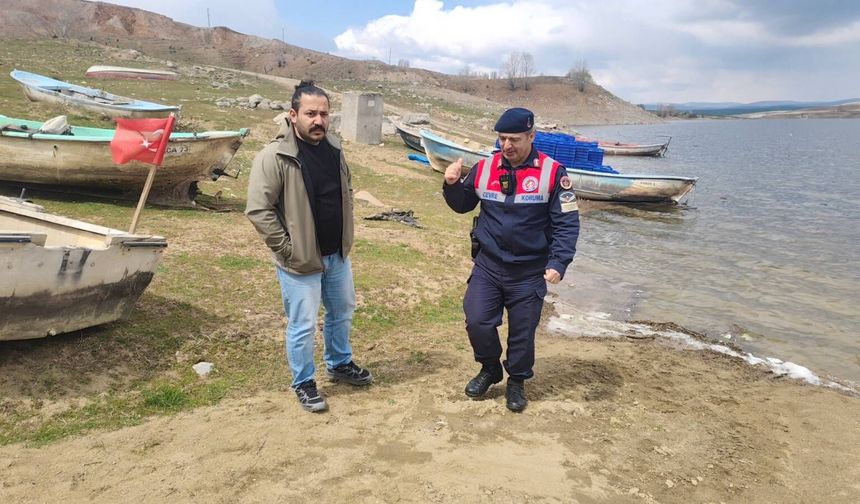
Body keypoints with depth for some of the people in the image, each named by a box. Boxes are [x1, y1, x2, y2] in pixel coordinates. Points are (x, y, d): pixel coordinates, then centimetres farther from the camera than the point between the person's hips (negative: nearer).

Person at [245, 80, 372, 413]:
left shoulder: (334, 149, 1)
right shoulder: (275, 157, -20)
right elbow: (258, 210, -21)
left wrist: (345, 234, 10)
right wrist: (287, 249, -18)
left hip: (337, 255, 7)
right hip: (300, 261, -7)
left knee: (342, 311, 22)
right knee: (303, 326, 6)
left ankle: (339, 363, 46)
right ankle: (304, 383, 28)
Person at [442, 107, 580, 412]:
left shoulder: (552, 172, -10)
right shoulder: (484, 168, 0)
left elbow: (567, 223, -9)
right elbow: (463, 205, 14)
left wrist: (557, 263, -19)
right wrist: (452, 185, -7)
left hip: (530, 272, -2)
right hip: (488, 265, 2)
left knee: (522, 331, 8)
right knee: (477, 321, -4)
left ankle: (517, 382, 33)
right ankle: (490, 369, 25)